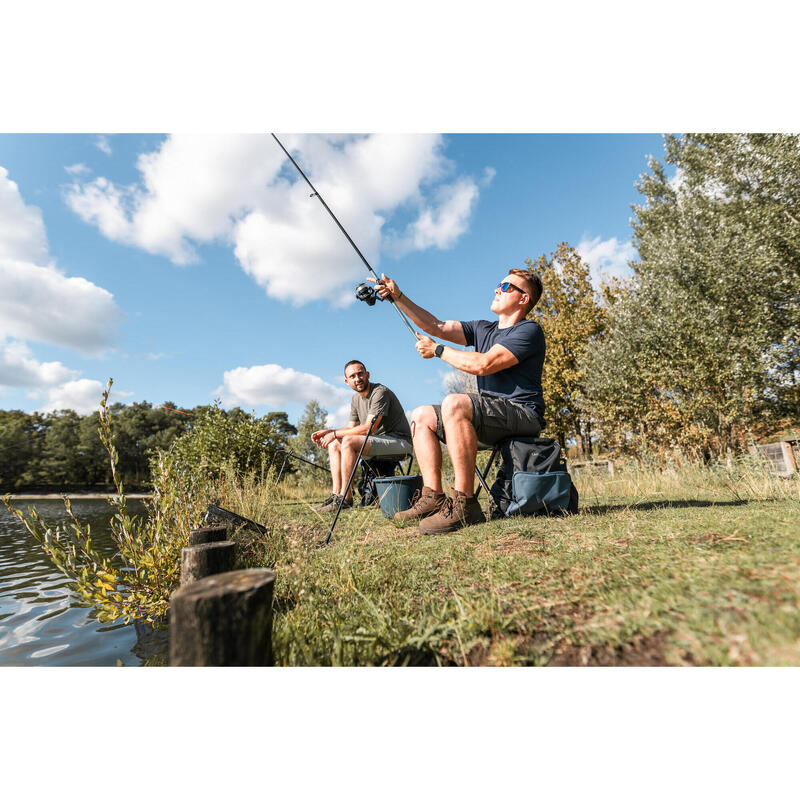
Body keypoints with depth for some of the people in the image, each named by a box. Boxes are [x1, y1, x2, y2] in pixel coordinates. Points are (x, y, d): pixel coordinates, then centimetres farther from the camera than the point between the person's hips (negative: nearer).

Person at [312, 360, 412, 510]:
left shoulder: (380, 392, -15)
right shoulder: (356, 399, 13)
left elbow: (369, 428, -22)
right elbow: (351, 427, 17)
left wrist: (335, 433, -16)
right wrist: (327, 431, 0)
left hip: (399, 442, -9)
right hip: (379, 441, 9)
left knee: (348, 441, -26)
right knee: (334, 445, 0)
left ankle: (346, 498, -20)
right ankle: (336, 495, -6)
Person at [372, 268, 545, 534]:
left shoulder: (529, 331, -7)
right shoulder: (483, 329, 19)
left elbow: (483, 364, -21)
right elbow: (437, 326, 12)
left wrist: (438, 350, -8)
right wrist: (398, 297, 7)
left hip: (522, 415, -9)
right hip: (491, 417, 9)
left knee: (454, 403, -33)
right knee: (421, 416, 2)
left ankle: (464, 504, -30)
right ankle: (434, 498, -8)